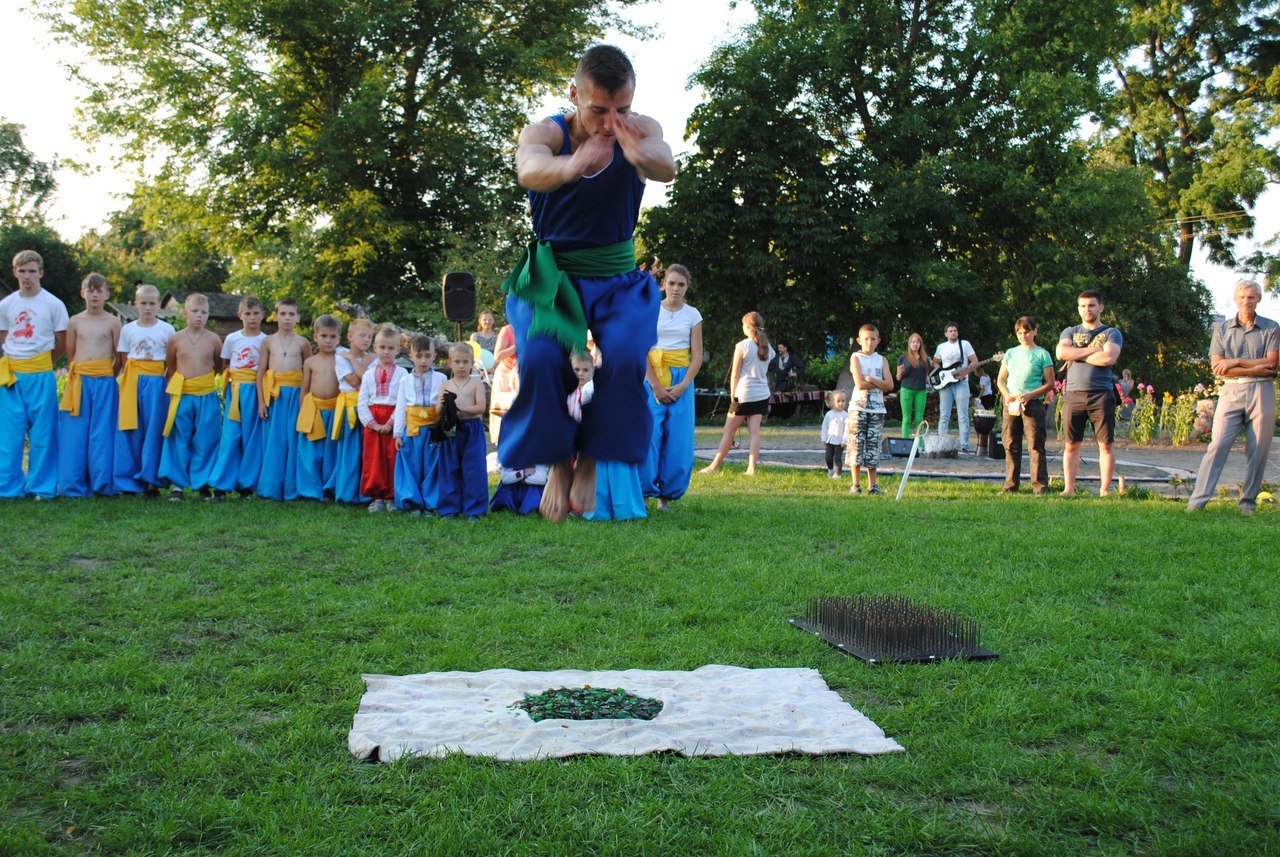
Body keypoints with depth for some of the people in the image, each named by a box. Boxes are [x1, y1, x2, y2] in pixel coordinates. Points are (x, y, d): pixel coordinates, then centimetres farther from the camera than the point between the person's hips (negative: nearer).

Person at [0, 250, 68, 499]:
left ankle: (42, 486, 9)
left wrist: (40, 364, 7)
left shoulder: (54, 305, -1)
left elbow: (62, 344, 4)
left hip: (41, 376, -2)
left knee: (42, 432, 0)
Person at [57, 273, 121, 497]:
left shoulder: (113, 322, 3)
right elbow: (70, 354, 13)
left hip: (105, 383, -2)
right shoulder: (75, 321, 8)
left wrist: (108, 374, 3)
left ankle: (102, 483, 6)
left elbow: (120, 355, 5)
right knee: (75, 434, 0)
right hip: (79, 382, 2)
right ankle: (73, 485, 6)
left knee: (102, 434, 0)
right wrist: (80, 369, 6)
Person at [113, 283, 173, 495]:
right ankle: (129, 479, 4)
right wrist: (127, 379, 2)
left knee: (154, 430, -3)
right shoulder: (127, 329, 10)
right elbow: (124, 359, 14)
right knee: (131, 430, -2)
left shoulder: (167, 329, 5)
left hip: (157, 382, -1)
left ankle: (150, 479, 3)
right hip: (133, 381, 1)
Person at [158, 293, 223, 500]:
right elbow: (169, 366, 12)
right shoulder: (176, 339, 1)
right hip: (182, 395, 0)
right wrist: (175, 383, 9)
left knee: (205, 441, 4)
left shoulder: (213, 339, 1)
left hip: (207, 396, 0)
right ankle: (176, 482, 12)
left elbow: (220, 364, 14)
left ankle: (203, 482, 15)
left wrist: (204, 373, 10)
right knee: (179, 440, 4)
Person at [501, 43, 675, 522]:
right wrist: (570, 166, -62)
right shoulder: (545, 133, -13)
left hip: (618, 280, 1)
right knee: (541, 356, -29)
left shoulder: (641, 131, -8)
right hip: (551, 277, -1)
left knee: (626, 356, -28)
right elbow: (528, 170, -38)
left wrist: (644, 156, -58)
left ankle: (592, 458, -5)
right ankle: (557, 461, -6)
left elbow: (667, 168, -32)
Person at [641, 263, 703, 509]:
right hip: (652, 378, -1)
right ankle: (644, 491, 0)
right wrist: (656, 386, -12)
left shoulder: (692, 315, 7)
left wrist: (682, 386, -10)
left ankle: (668, 493, 10)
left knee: (678, 440, -2)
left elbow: (697, 357, 4)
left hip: (682, 380, 1)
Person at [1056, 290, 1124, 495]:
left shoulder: (1112, 333, 10)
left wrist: (1077, 355, -4)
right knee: (1072, 445, 1)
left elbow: (1108, 358, -10)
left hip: (1101, 395, -2)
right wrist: (1093, 350, -7)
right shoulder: (1070, 332, 17)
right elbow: (1061, 352, -4)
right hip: (1073, 394, 2)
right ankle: (1068, 489, 5)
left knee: (1105, 445, -2)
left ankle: (1105, 489, 3)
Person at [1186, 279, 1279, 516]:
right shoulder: (1222, 329, 8)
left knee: (1258, 450, 1)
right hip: (1231, 392, 0)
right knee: (1217, 445, -8)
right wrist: (1256, 368, -9)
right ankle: (1198, 500, -11)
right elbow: (1217, 368, -2)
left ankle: (1248, 503, 10)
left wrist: (1235, 362, -9)